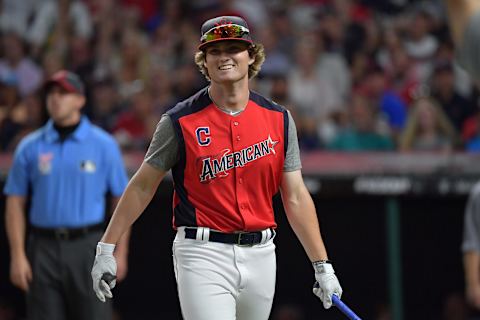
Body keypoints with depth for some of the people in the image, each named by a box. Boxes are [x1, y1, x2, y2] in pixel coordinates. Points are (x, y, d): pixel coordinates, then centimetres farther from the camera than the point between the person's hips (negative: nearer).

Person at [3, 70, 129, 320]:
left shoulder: (103, 144, 4)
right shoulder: (30, 147, 7)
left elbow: (122, 199, 4)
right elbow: (15, 203, 7)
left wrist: (120, 252, -2)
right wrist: (18, 256, -1)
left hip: (87, 247, -2)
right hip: (44, 250, 2)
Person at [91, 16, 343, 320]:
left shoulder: (278, 119, 6)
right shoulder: (181, 121, -3)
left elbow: (296, 197, 7)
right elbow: (142, 187, 3)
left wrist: (322, 266, 3)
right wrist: (106, 249, 0)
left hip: (260, 256, 4)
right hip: (203, 255, -4)